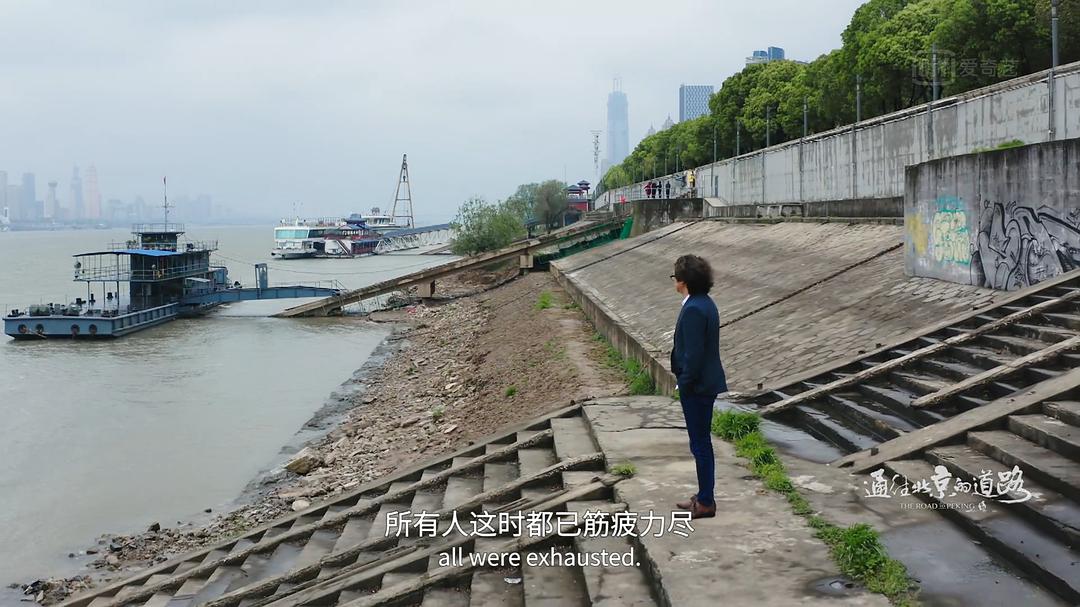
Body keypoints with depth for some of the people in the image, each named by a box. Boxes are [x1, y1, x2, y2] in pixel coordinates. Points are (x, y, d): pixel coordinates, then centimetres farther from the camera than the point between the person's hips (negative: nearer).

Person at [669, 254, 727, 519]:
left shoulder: (694, 309, -22)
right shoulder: (705, 303, 9)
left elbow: (693, 353, -24)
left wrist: (684, 384, -15)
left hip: (697, 387, -10)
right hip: (705, 382, 10)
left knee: (700, 444, 1)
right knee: (701, 442, 18)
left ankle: (706, 503, 11)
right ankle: (704, 496, 29)